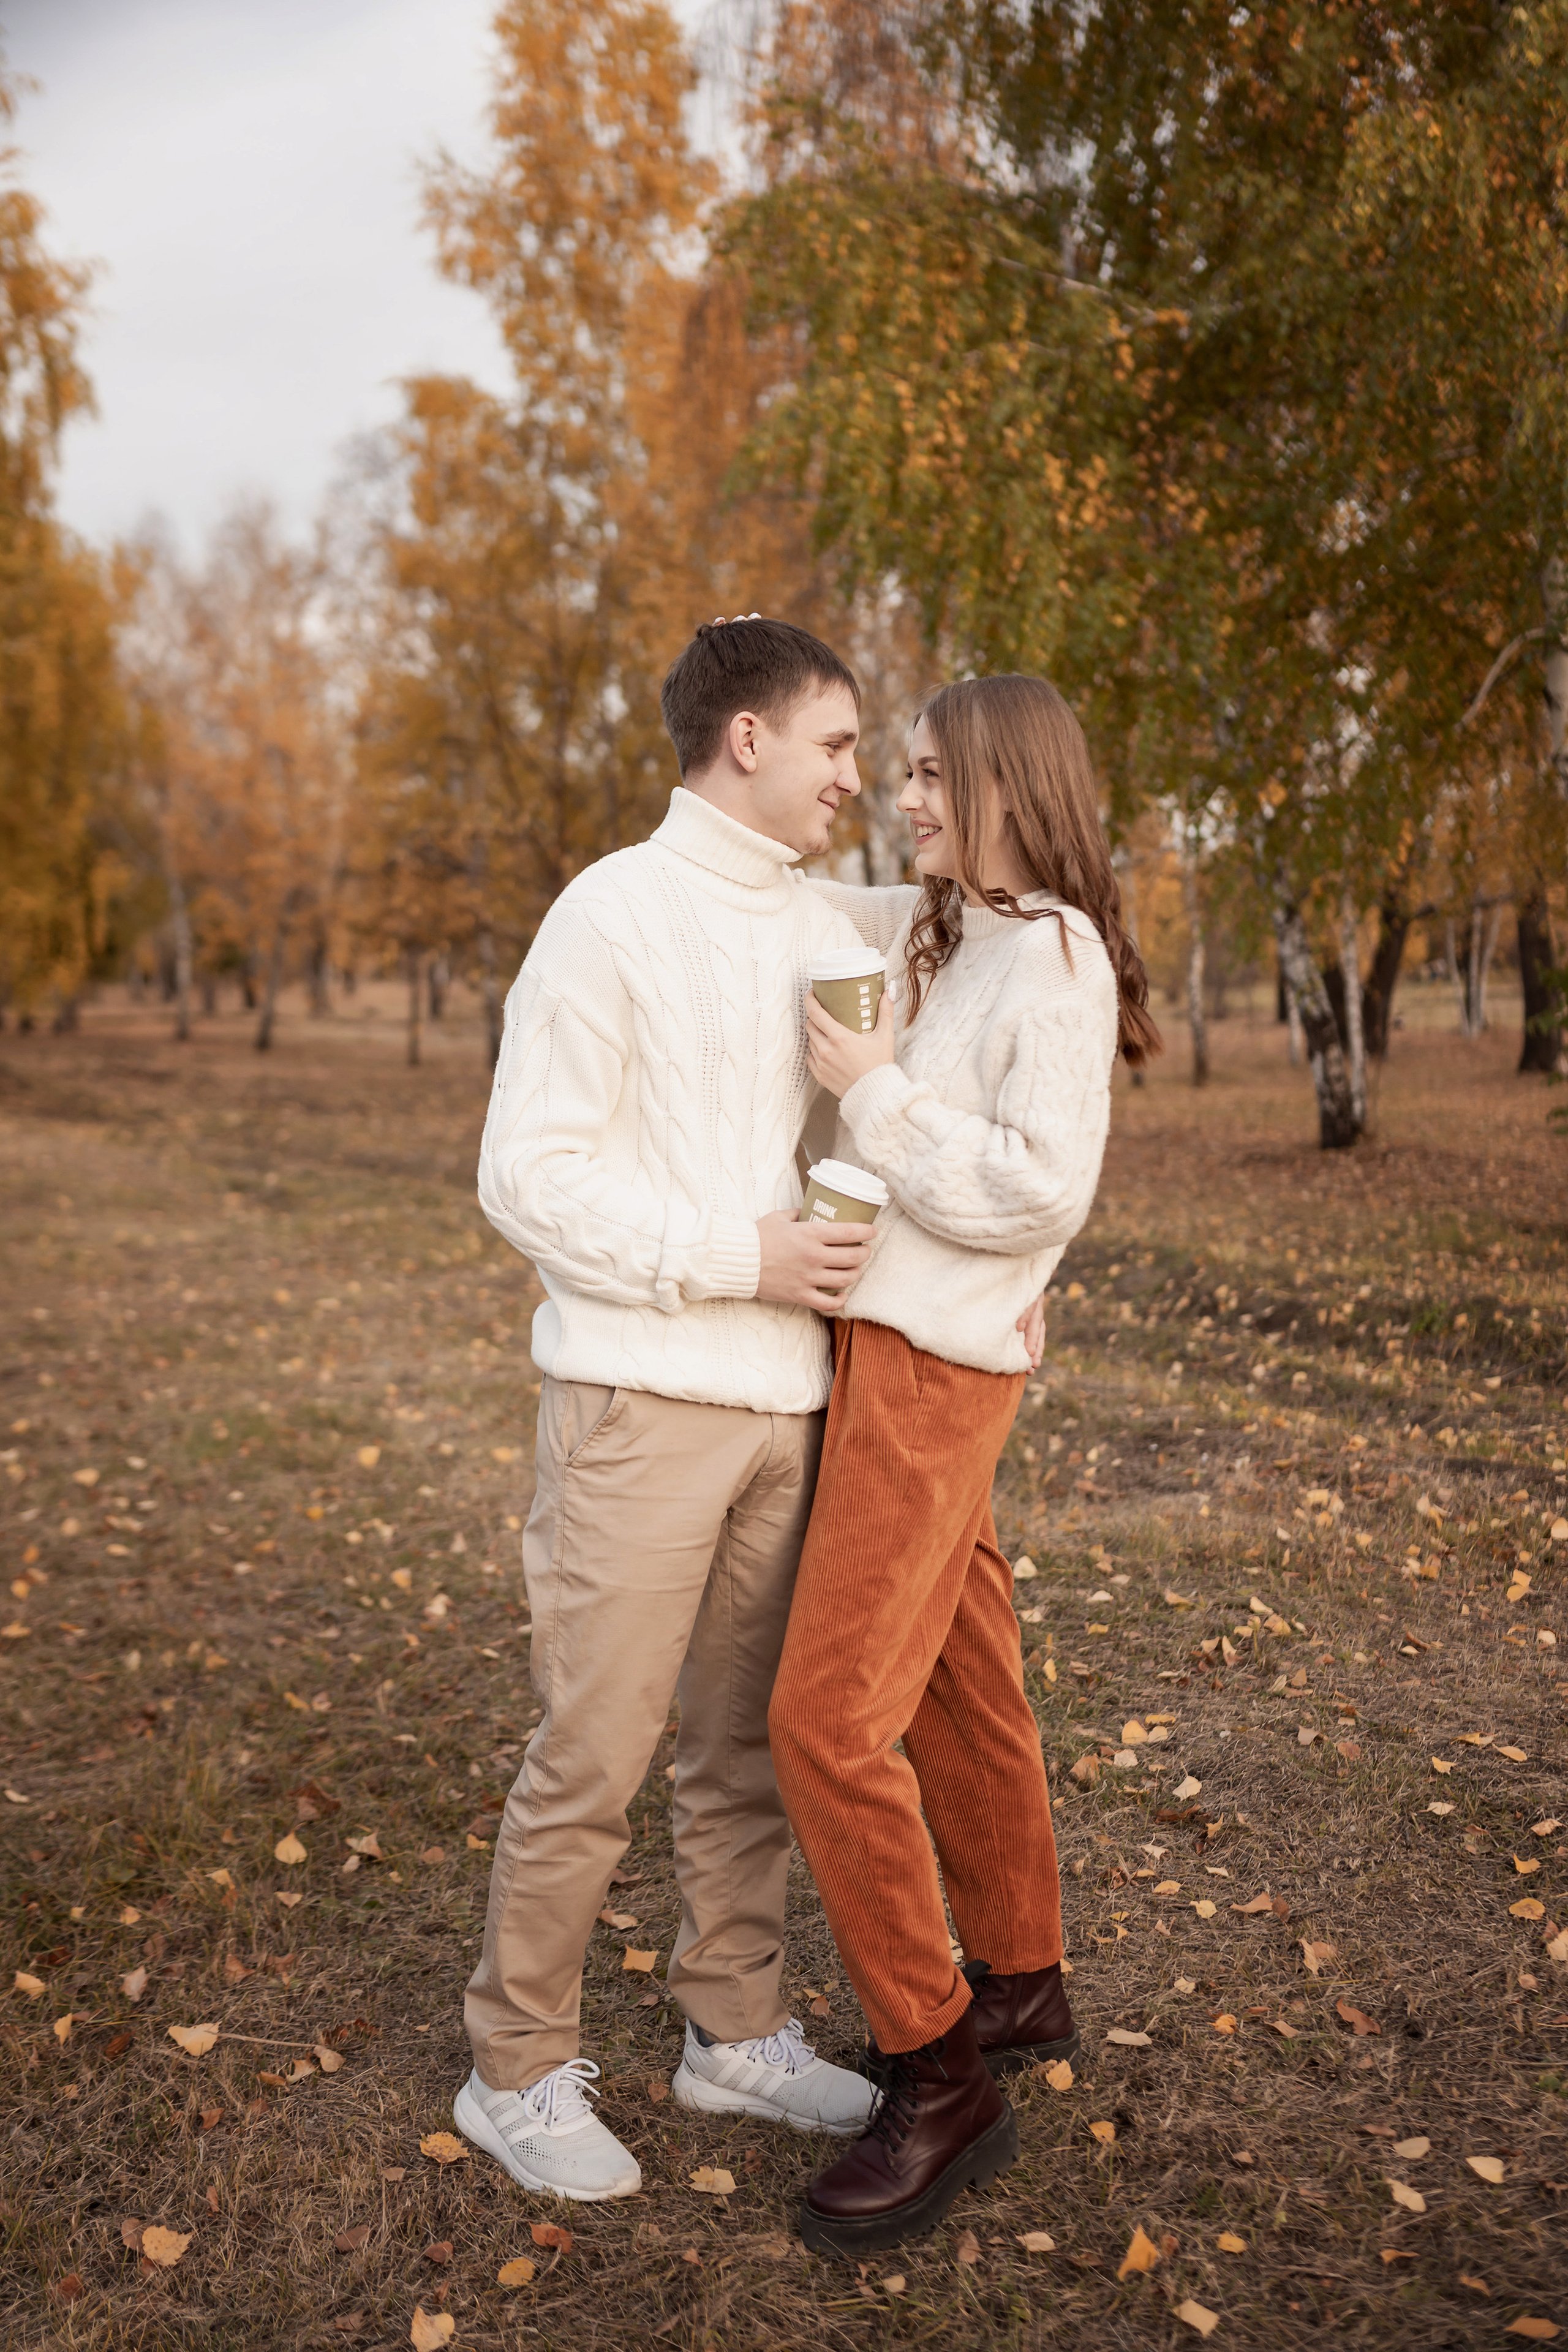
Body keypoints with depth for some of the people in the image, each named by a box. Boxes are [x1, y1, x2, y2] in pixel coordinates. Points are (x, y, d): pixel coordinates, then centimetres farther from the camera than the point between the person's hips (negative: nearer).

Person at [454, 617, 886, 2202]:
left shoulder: (824, 935, 12)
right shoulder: (616, 914, -9)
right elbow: (530, 1177, -13)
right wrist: (740, 1257, -17)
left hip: (786, 1402, 7)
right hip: (643, 1400, -6)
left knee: (751, 1741, 16)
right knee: (592, 1757, 2)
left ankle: (734, 2033, 32)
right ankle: (518, 2073, 21)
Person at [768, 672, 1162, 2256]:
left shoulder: (1055, 959, -13)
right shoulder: (934, 931, 10)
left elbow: (1042, 1191, -20)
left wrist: (874, 1093, -17)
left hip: (932, 1368, -9)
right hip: (875, 1348, 9)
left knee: (830, 1715, -10)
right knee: (958, 1683, 18)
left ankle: (940, 2083, 5)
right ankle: (1020, 1985, 36)